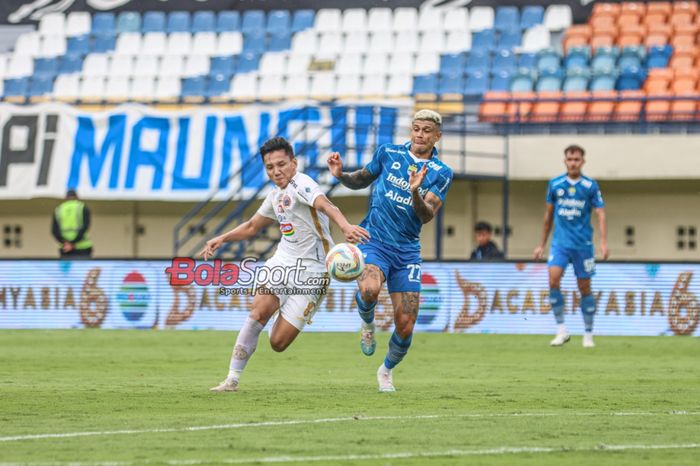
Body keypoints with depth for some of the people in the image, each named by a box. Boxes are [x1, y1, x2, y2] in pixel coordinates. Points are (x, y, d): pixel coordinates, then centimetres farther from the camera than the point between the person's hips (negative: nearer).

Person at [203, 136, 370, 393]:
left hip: (310, 270, -6)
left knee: (278, 342, -8)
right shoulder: (275, 196, 12)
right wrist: (222, 239, 16)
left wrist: (345, 226, -55)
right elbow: (252, 226, 29)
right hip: (282, 261, 6)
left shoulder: (301, 184, -13)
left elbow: (325, 205, -35)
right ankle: (232, 378, -15)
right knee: (259, 311, -21)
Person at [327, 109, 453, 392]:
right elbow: (362, 180, 19)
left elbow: (427, 215, -12)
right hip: (374, 240, -1)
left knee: (405, 326, -2)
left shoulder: (442, 173, 0)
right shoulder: (389, 153, 4)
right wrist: (341, 175, -2)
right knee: (369, 289, -35)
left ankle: (387, 369, 29)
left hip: (407, 251, 1)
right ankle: (367, 324, 1)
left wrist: (415, 192, -31)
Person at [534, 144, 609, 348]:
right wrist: (541, 244, 16)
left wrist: (604, 243, -17)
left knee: (585, 288, 4)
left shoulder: (591, 186, -1)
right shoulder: (555, 184, 5)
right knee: (553, 280, -18)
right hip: (560, 242, 1)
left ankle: (588, 334, 17)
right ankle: (561, 330, -10)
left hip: (583, 244, -1)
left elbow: (600, 214, -5)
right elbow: (549, 215, 15)